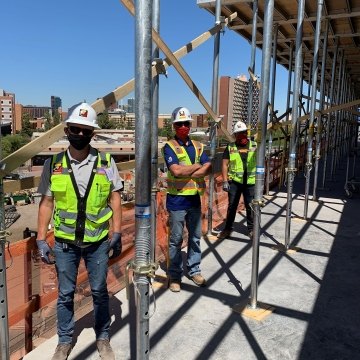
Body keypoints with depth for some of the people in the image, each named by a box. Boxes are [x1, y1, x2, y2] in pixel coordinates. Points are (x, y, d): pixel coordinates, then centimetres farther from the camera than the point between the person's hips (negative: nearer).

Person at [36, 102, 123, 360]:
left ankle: (103, 338, 35)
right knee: (65, 293, 15)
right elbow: (46, 203, 1)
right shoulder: (53, 164, -3)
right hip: (64, 242, 1)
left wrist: (117, 235, -4)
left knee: (100, 291, 14)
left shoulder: (106, 162, -5)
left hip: (98, 241, 0)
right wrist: (41, 240, -2)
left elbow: (115, 200, -1)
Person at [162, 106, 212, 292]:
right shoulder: (169, 146, -8)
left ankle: (194, 270, 30)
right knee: (176, 239, 4)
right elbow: (176, 170, -22)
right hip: (177, 199, -5)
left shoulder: (197, 146, 9)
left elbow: (208, 168, -3)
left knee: (195, 237, 15)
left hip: (195, 197, 6)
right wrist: (197, 167, -8)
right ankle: (174, 276, 17)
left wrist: (188, 174, -16)